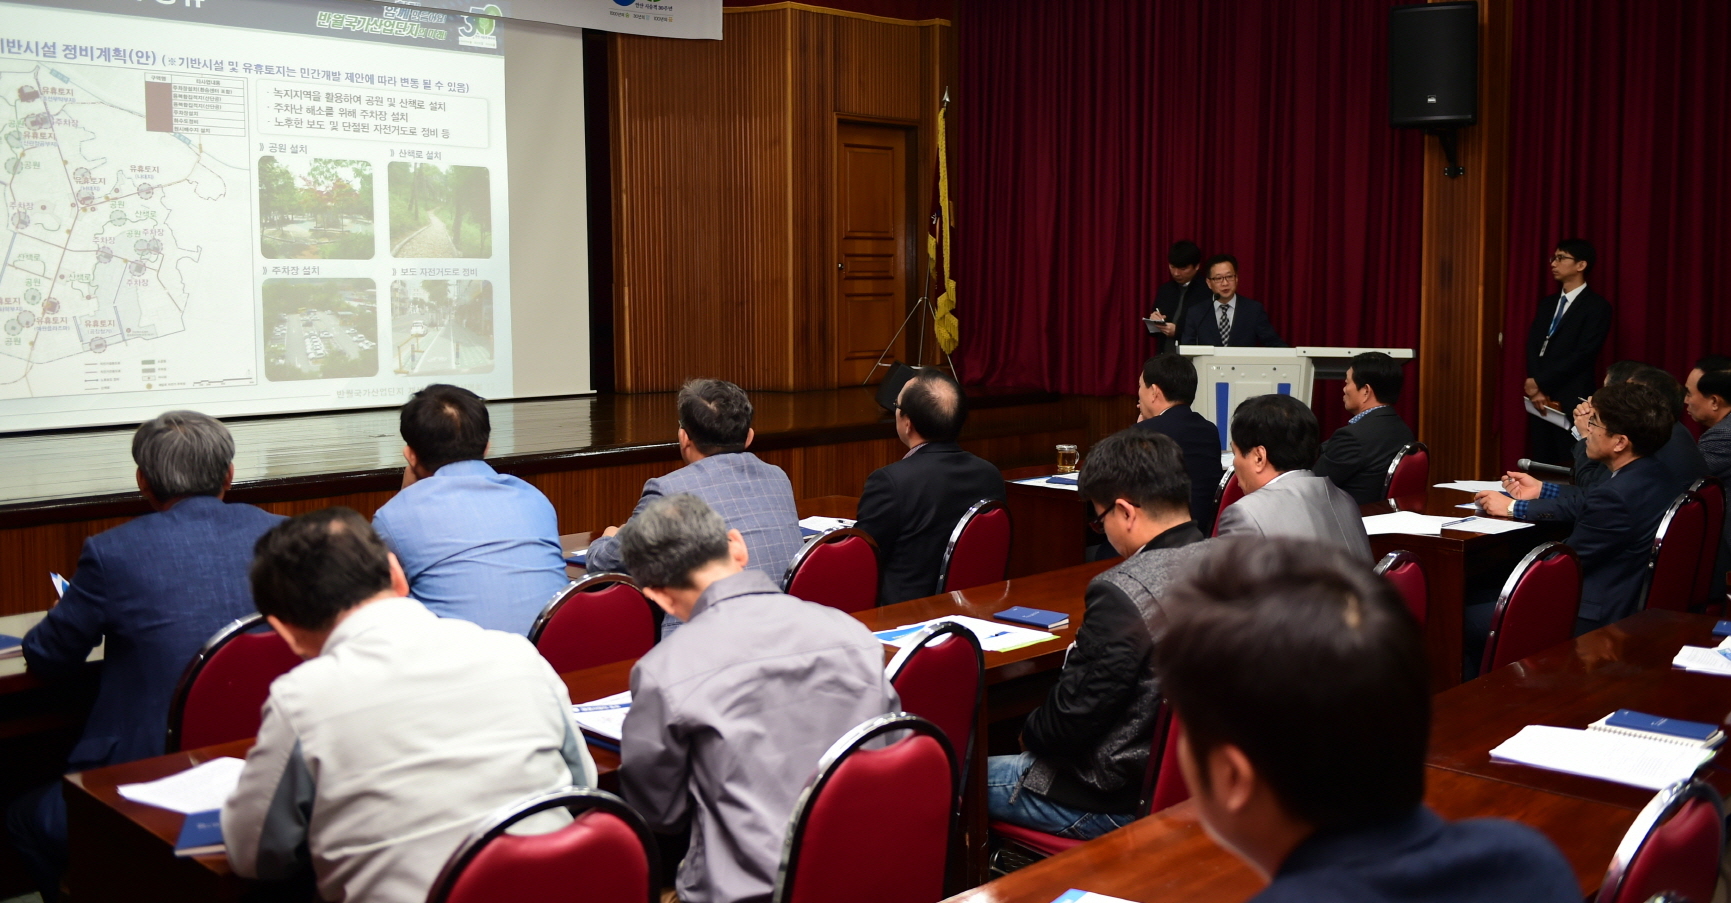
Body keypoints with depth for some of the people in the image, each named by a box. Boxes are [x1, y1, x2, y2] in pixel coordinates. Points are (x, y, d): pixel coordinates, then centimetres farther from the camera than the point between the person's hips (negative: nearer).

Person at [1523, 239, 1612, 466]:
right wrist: (1535, 388, -8)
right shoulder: (1547, 303, 17)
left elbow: (1582, 355, -13)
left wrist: (1540, 382, -13)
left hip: (1571, 401, -6)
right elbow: (1532, 346, 7)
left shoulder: (1597, 307, -4)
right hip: (1539, 397, 6)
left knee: (1569, 468, -4)